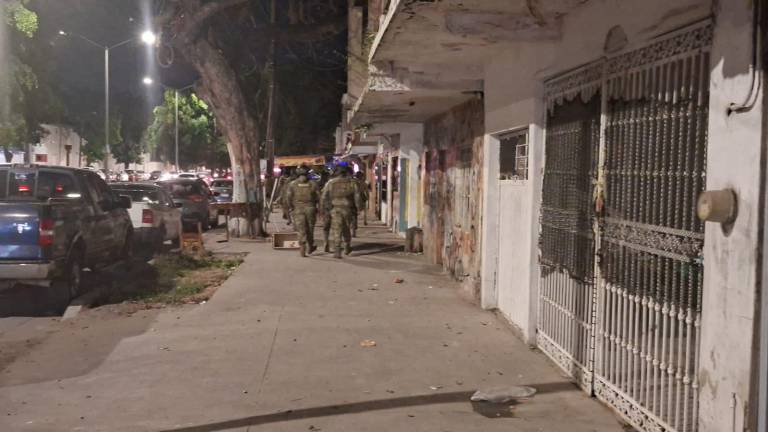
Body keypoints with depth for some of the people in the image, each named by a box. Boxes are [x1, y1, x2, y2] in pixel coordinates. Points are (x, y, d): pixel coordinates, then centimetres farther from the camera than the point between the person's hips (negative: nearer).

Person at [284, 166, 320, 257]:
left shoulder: (292, 184, 1)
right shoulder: (312, 184, 2)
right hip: (310, 208, 1)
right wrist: (316, 208, 12)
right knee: (310, 229, 14)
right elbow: (318, 197, 0)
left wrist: (290, 207, 9)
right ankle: (310, 247, 25)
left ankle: (302, 249, -8)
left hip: (298, 209, -1)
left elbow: (288, 197, -3)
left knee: (301, 230, 1)